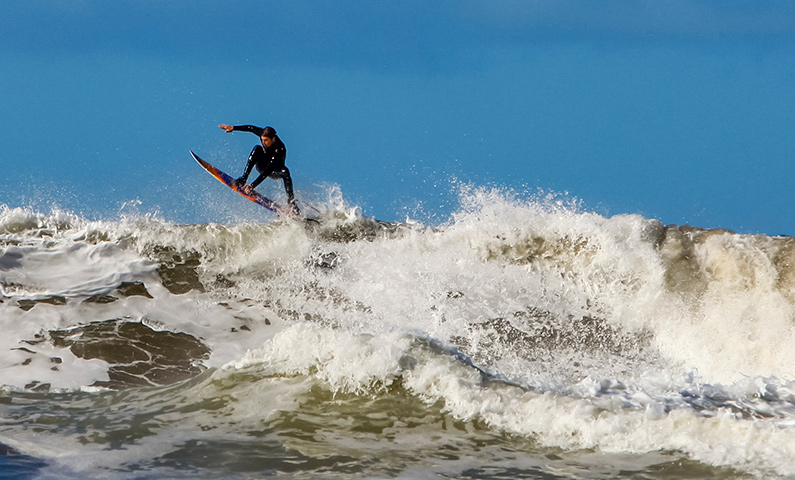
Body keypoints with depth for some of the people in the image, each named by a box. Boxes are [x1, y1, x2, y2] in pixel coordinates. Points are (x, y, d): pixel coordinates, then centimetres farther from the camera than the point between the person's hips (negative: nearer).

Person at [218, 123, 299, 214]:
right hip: (262, 167, 4)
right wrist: (233, 128, -3)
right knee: (257, 149, -26)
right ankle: (243, 179, -27)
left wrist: (253, 185, -46)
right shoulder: (264, 135, -22)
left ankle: (291, 202, -30)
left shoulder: (280, 150, -37)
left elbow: (268, 171, -41)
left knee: (285, 172, -38)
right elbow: (251, 128, -1)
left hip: (275, 172, -4)